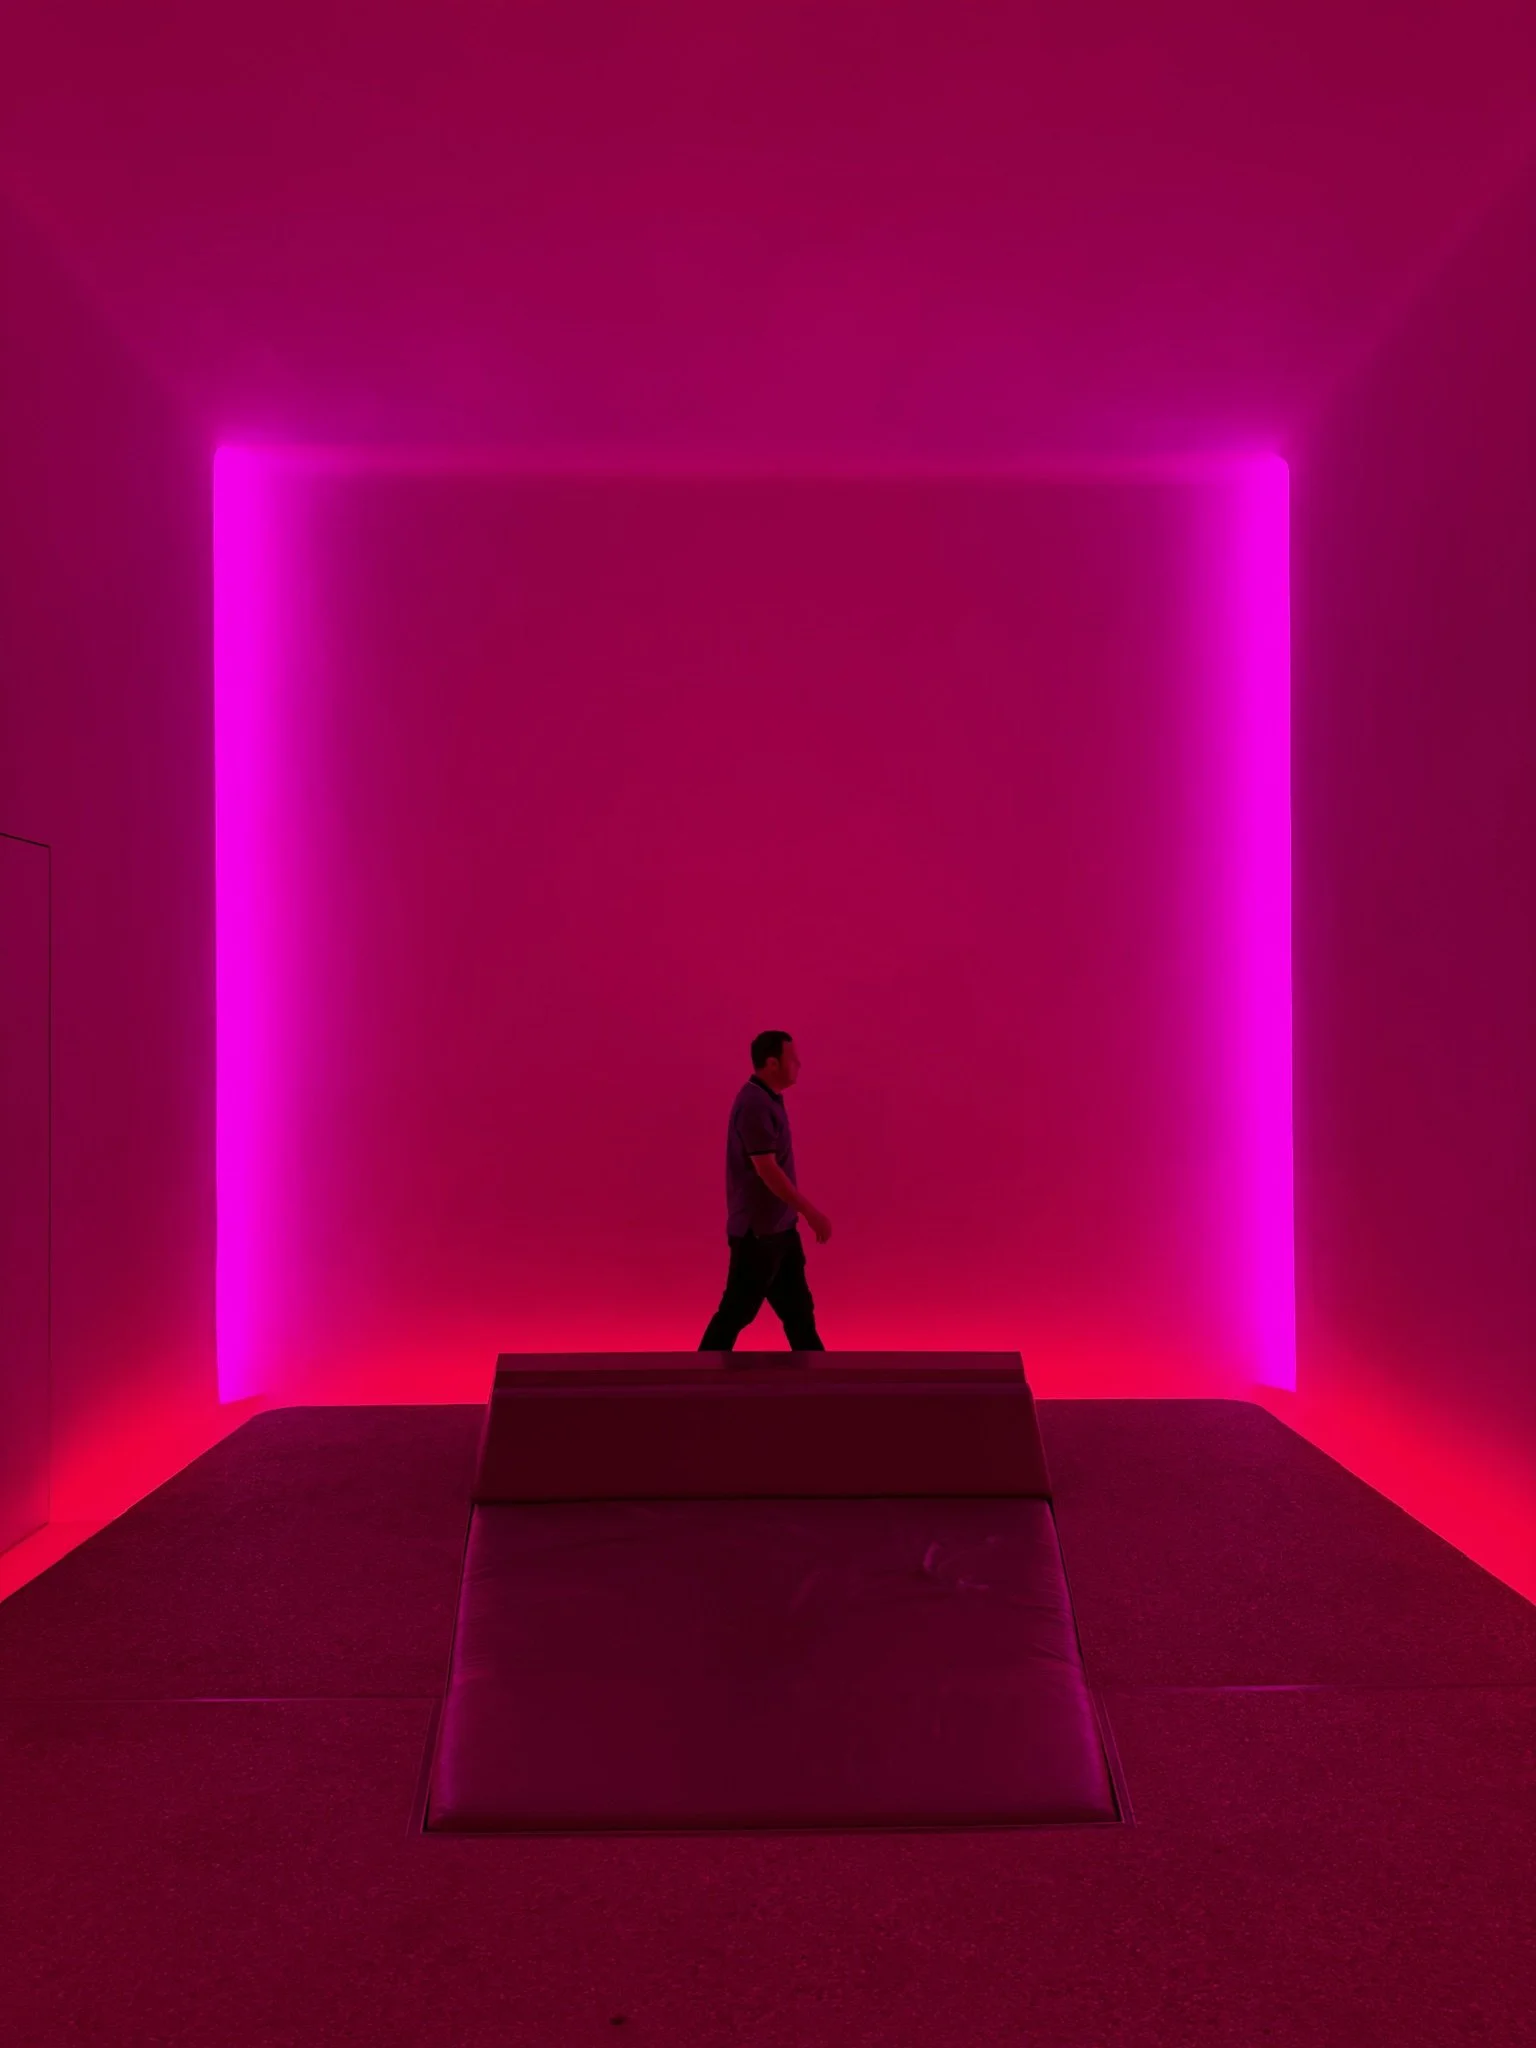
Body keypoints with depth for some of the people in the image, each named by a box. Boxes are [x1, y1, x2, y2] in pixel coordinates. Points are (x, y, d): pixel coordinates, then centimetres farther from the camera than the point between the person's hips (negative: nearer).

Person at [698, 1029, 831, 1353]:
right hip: (758, 1232, -10)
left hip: (778, 1228, 10)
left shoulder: (767, 1100, 10)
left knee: (798, 1310, 12)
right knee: (736, 1312, 1)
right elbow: (766, 1169, -24)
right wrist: (811, 1212, -20)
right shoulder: (755, 1104, -20)